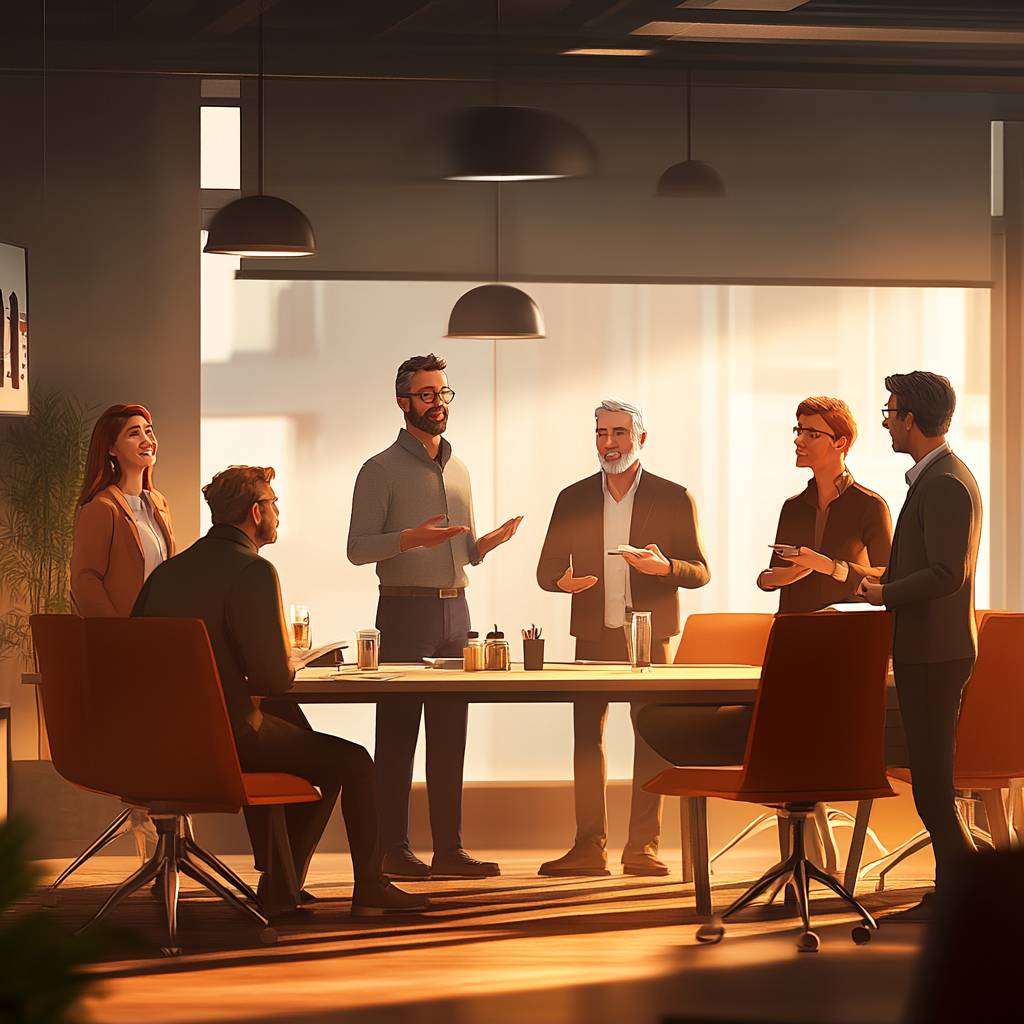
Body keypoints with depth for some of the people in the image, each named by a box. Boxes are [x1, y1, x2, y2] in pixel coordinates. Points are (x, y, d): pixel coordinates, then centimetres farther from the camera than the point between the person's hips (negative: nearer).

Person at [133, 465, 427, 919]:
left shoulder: (168, 571, 8)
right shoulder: (253, 571, -14)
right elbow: (276, 677, -19)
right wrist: (286, 665, 7)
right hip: (227, 736, -8)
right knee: (354, 762, 9)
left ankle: (278, 887, 34)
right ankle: (369, 889, 21)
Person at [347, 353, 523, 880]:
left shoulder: (458, 471, 18)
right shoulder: (381, 470, -2)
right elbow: (358, 548, -8)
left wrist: (489, 541, 2)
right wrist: (410, 538, -22)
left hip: (455, 610, 6)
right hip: (406, 610, -6)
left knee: (449, 736, 6)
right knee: (397, 735, -5)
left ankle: (449, 848, 9)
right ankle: (394, 851, -3)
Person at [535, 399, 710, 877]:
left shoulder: (674, 499, 4)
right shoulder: (573, 499, 10)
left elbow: (700, 572, 2)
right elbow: (547, 569, 10)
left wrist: (665, 567, -19)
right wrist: (562, 580, -13)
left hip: (649, 636, -2)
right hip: (593, 636, 2)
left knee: (651, 739, -3)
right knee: (586, 737, -1)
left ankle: (643, 847, 1)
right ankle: (589, 846, 2)